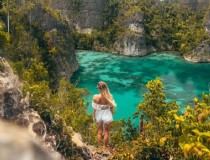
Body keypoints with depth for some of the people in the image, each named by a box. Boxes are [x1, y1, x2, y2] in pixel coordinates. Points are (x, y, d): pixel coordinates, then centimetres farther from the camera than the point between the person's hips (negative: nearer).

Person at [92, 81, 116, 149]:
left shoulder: (95, 97, -23)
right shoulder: (109, 97, -24)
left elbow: (94, 108, -11)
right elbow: (111, 107, -9)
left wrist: (94, 117, 5)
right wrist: (112, 114, 12)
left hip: (99, 116, 1)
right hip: (107, 115, -1)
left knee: (99, 132, 22)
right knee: (106, 132, 19)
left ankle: (100, 146, 36)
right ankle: (106, 147, 34)